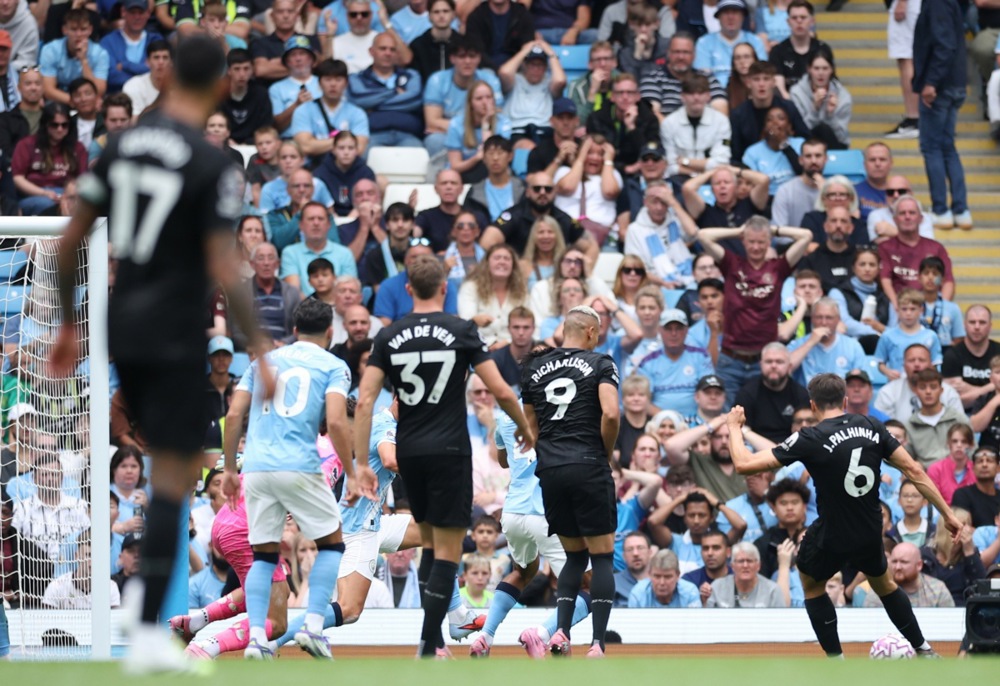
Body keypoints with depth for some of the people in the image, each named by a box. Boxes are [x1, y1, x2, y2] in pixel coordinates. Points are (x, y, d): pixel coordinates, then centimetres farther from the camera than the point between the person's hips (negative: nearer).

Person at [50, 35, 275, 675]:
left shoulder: (122, 145, 5)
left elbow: (70, 242, 8)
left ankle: (155, 603, 17)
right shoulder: (214, 166, -13)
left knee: (178, 462, 22)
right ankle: (150, 634, -8)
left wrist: (69, 324, 20)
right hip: (176, 336, -6)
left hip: (121, 332, 6)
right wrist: (262, 352, -10)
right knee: (172, 479, -3)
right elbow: (225, 270, -17)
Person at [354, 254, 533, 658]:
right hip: (449, 450, -4)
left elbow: (365, 401, -4)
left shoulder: (389, 336, 2)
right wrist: (525, 428, 12)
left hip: (409, 452, 4)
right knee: (447, 552, -1)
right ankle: (430, 648, -10)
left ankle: (434, 637, 16)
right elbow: (500, 390, -7)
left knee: (430, 543, 20)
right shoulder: (461, 331, -5)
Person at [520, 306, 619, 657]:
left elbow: (530, 427, 16)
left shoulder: (535, 368, 13)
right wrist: (607, 453, 1)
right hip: (588, 467, -5)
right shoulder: (600, 364, -1)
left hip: (549, 470, 5)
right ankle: (597, 644, -6)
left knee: (574, 556, 17)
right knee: (602, 556, 3)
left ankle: (561, 632, -1)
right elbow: (610, 414, -14)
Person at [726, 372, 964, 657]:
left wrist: (734, 427, 5)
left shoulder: (810, 439, -16)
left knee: (812, 585, 25)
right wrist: (947, 513, 5)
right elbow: (913, 470, -3)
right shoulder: (872, 428, -4)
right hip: (870, 534, 4)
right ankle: (924, 650, 35)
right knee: (883, 582, 32)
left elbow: (744, 463, -15)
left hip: (830, 537, -4)